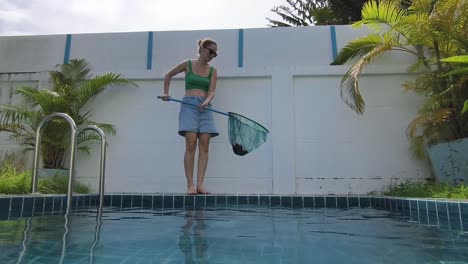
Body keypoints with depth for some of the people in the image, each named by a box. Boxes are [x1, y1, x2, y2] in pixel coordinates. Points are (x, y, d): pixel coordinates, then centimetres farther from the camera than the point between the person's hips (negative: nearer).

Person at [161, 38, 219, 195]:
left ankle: (199, 184, -6)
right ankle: (190, 184, -9)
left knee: (204, 146, -7)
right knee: (191, 145, -12)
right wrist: (166, 93, 14)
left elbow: (212, 91, 0)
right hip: (189, 105, -2)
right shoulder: (187, 64, 9)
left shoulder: (212, 71, 13)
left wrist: (206, 101, -20)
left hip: (205, 107, 3)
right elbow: (168, 76, 22)